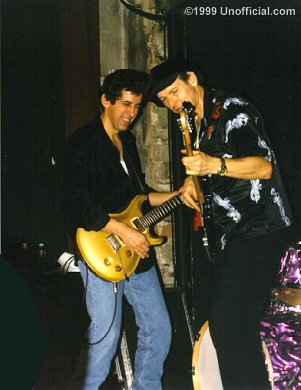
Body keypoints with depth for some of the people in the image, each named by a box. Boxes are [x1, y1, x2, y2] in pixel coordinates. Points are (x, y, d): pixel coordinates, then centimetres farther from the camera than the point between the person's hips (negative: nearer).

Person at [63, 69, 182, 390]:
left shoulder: (127, 140, 16)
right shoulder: (81, 144, -10)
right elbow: (77, 204, -19)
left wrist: (176, 196, 12)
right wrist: (124, 232, -20)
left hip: (137, 251, 8)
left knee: (159, 330, 10)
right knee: (105, 337, -10)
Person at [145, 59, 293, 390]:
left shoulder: (233, 110, -10)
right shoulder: (197, 127, 17)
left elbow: (264, 166, -20)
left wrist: (214, 165, -33)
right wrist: (192, 180, 9)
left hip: (257, 233, -10)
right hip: (231, 236, 10)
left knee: (229, 327, -15)